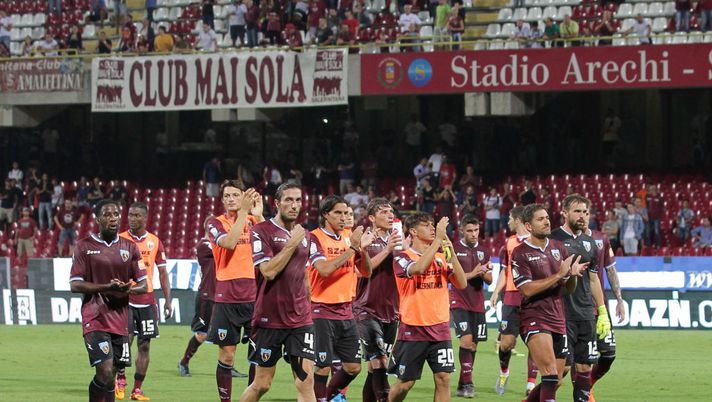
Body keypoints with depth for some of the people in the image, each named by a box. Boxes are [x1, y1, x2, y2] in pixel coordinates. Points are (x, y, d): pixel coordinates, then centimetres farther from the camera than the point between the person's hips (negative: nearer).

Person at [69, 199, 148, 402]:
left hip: (120, 320, 4)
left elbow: (143, 286, 9)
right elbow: (75, 285, -6)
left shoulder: (129, 248, 9)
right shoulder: (85, 246, -1)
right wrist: (107, 287, -18)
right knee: (105, 372, -17)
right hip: (95, 319, -4)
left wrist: (127, 290, -14)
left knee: (111, 374, 7)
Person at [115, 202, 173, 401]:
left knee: (144, 345, 2)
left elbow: (163, 273, 9)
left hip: (147, 299, 3)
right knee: (125, 340, -14)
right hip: (124, 297, -3)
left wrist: (167, 300, 2)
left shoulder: (154, 242, 6)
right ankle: (120, 378, 9)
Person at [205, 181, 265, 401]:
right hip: (227, 297, -2)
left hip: (254, 294, 2)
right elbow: (229, 242, -18)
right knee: (226, 354, 1)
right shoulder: (216, 224, 2)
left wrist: (259, 215, -11)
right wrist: (243, 212, -17)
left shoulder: (254, 220, 10)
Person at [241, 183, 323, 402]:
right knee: (262, 384, 3)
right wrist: (292, 243, -15)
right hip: (269, 318, -4)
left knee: (306, 380, -8)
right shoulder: (262, 231, -6)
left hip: (300, 319, 4)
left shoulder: (306, 236, 12)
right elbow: (268, 271, -17)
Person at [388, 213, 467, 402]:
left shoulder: (441, 257, 10)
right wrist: (438, 239, -23)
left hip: (440, 328, 4)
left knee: (443, 378, -6)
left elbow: (462, 284, 1)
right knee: (405, 383, 2)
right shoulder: (402, 258, -4)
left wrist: (451, 253, -8)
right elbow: (418, 268, -27)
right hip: (413, 330, -4)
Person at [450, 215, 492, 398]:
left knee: (473, 345, 5)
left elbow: (489, 280, 14)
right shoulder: (454, 249, -4)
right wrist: (472, 274, -17)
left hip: (477, 304, 5)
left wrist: (483, 273, -9)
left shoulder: (483, 251, 11)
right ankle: (467, 382, -15)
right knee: (466, 340, -18)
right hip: (459, 302, -5)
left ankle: (463, 385, 13)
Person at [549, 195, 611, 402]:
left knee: (585, 366, 5)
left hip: (586, 314, 6)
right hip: (562, 314, -6)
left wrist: (603, 312, 17)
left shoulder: (589, 242, 14)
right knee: (563, 365, -9)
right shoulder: (553, 239, -5)